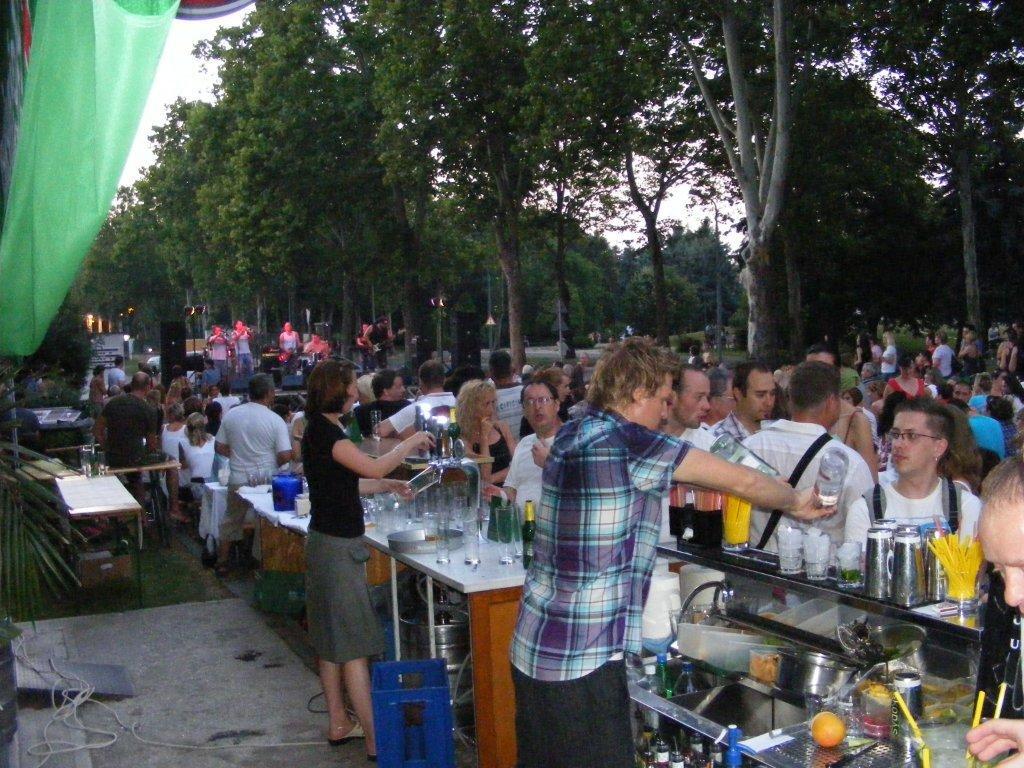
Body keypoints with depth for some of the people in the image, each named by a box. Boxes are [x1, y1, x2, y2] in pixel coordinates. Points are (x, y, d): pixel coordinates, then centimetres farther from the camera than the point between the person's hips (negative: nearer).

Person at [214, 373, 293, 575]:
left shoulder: (231, 415, -2)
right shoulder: (275, 420, -12)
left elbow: (220, 448, 5)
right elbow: (285, 455, -15)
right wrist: (272, 463, 5)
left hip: (238, 480, 3)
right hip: (266, 481, -3)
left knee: (232, 521, 18)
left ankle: (222, 563, 24)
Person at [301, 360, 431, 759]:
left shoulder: (320, 429, 12)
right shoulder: (324, 431, -17)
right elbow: (373, 467, -24)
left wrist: (387, 486, 12)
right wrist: (411, 442, -11)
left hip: (328, 542, 10)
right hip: (338, 546, -10)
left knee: (332, 640, 15)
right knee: (354, 643, -7)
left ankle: (338, 723, 25)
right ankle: (374, 739, -2)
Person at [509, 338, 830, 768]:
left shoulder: (572, 434, 8)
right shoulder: (627, 442, -16)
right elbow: (743, 481, -9)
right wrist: (797, 503, 11)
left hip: (532, 648, 9)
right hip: (582, 661, -9)